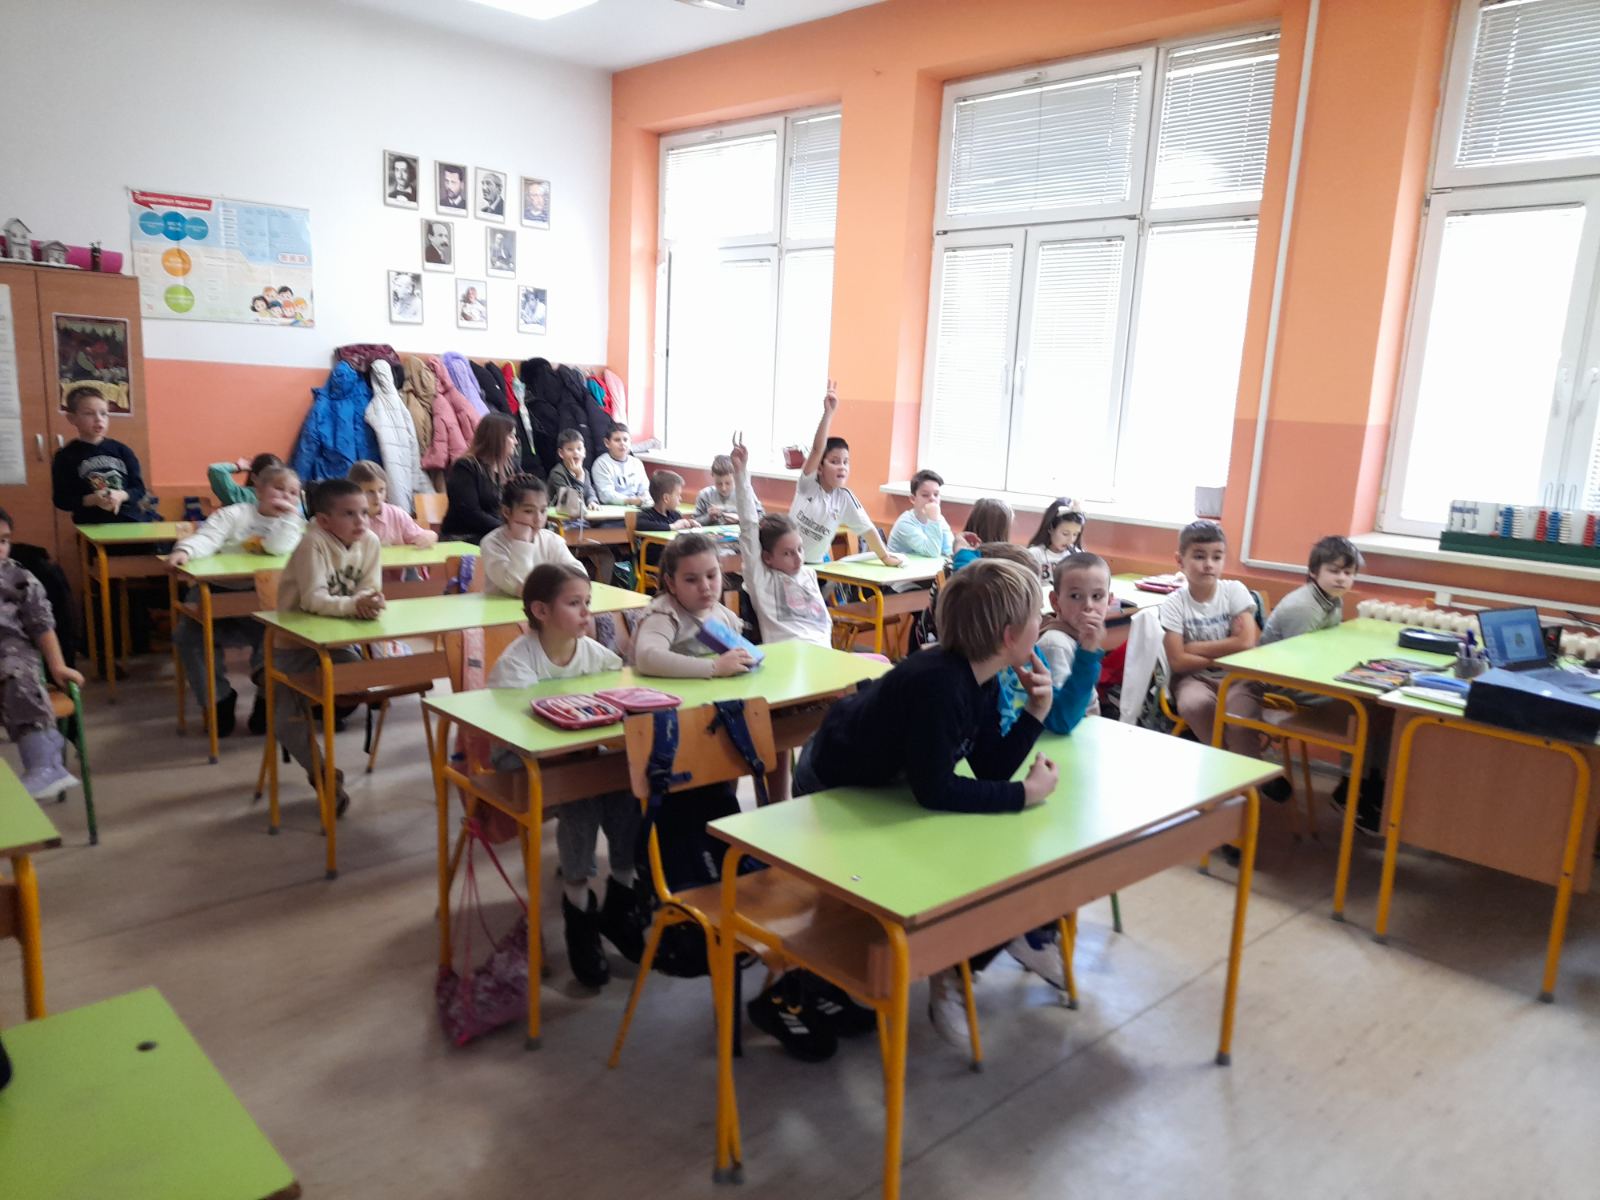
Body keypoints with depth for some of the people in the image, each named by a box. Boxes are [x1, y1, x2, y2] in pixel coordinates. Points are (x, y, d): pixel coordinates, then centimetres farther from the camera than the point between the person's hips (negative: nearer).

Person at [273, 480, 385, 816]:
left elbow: (368, 590, -10)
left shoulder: (370, 542, -9)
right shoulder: (313, 543, -25)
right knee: (290, 718, -12)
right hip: (296, 639, -5)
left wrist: (370, 600, -33)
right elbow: (313, 600, -33)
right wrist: (354, 604, -46)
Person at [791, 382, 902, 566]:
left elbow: (867, 528, -1)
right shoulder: (808, 486, -12)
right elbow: (817, 449, -25)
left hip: (815, 565, 3)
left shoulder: (845, 498, -5)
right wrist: (828, 413, -35)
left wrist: (886, 557, -5)